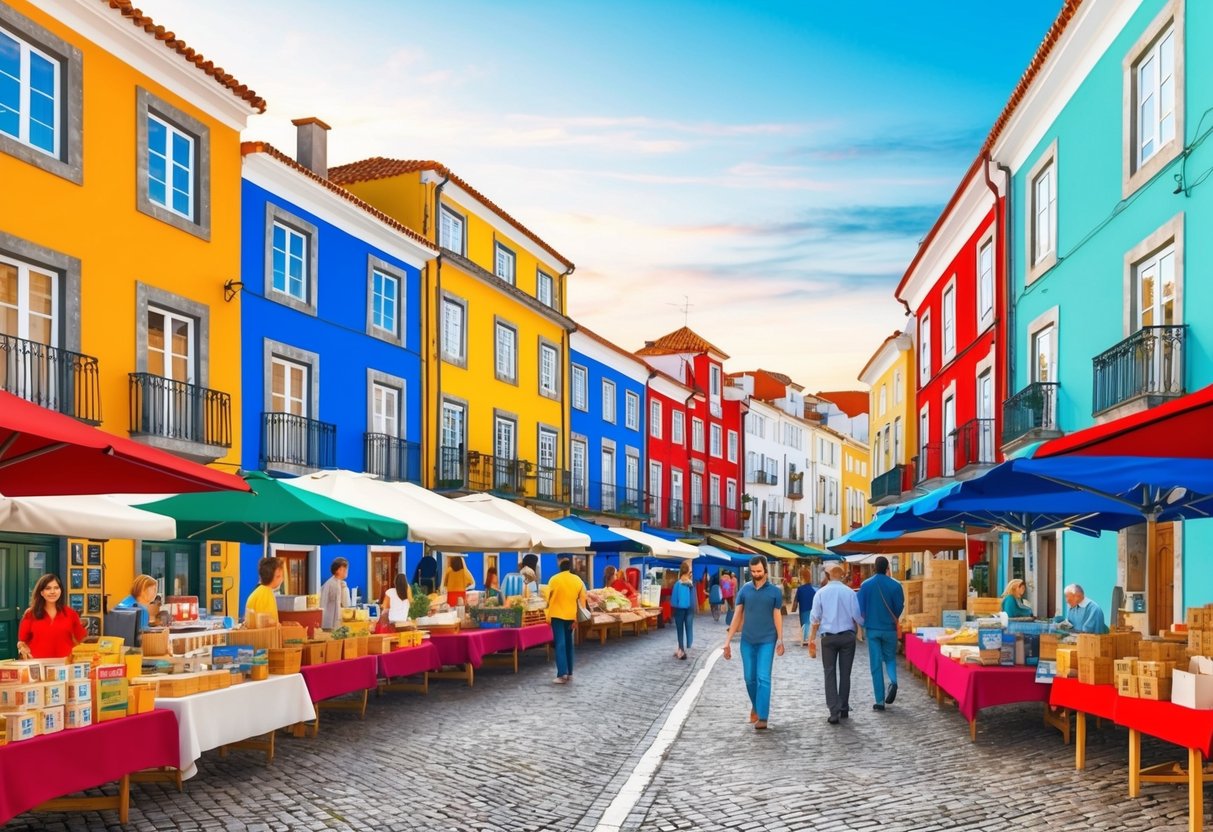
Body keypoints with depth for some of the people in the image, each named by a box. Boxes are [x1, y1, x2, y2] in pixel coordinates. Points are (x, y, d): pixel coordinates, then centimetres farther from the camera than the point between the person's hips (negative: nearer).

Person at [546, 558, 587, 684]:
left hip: (557, 615, -3)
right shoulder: (578, 580, 2)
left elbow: (548, 598, -3)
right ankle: (569, 673, 17)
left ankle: (562, 674, -16)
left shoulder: (554, 579, -6)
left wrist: (548, 617, 6)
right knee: (568, 643, 15)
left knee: (560, 644, -6)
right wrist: (578, 618, 7)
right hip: (571, 615, 3)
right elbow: (582, 601, 2)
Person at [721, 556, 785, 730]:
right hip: (747, 640, 3)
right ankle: (755, 706, 34)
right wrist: (727, 641, 2)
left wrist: (780, 640, -10)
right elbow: (737, 616, 5)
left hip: (767, 641, -2)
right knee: (750, 678, 9)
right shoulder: (744, 590, 4)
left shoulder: (774, 592, 0)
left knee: (763, 678, -9)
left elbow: (777, 617, 0)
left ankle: (762, 718, -8)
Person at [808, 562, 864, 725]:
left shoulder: (821, 593, -2)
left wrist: (812, 639, 6)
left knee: (830, 674, 3)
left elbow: (815, 618, 0)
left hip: (828, 637, 0)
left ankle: (834, 711, -7)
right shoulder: (849, 592, -6)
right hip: (847, 636, 0)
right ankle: (844, 709, 19)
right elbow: (857, 616, -5)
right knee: (845, 673, 11)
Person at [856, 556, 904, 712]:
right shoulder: (895, 585, -7)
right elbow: (900, 608, -2)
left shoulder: (865, 585, -5)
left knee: (875, 664, 5)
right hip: (890, 629, 0)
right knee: (890, 658, 18)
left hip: (872, 629, 0)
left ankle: (880, 701, 3)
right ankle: (893, 681, -12)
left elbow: (859, 608, -3)